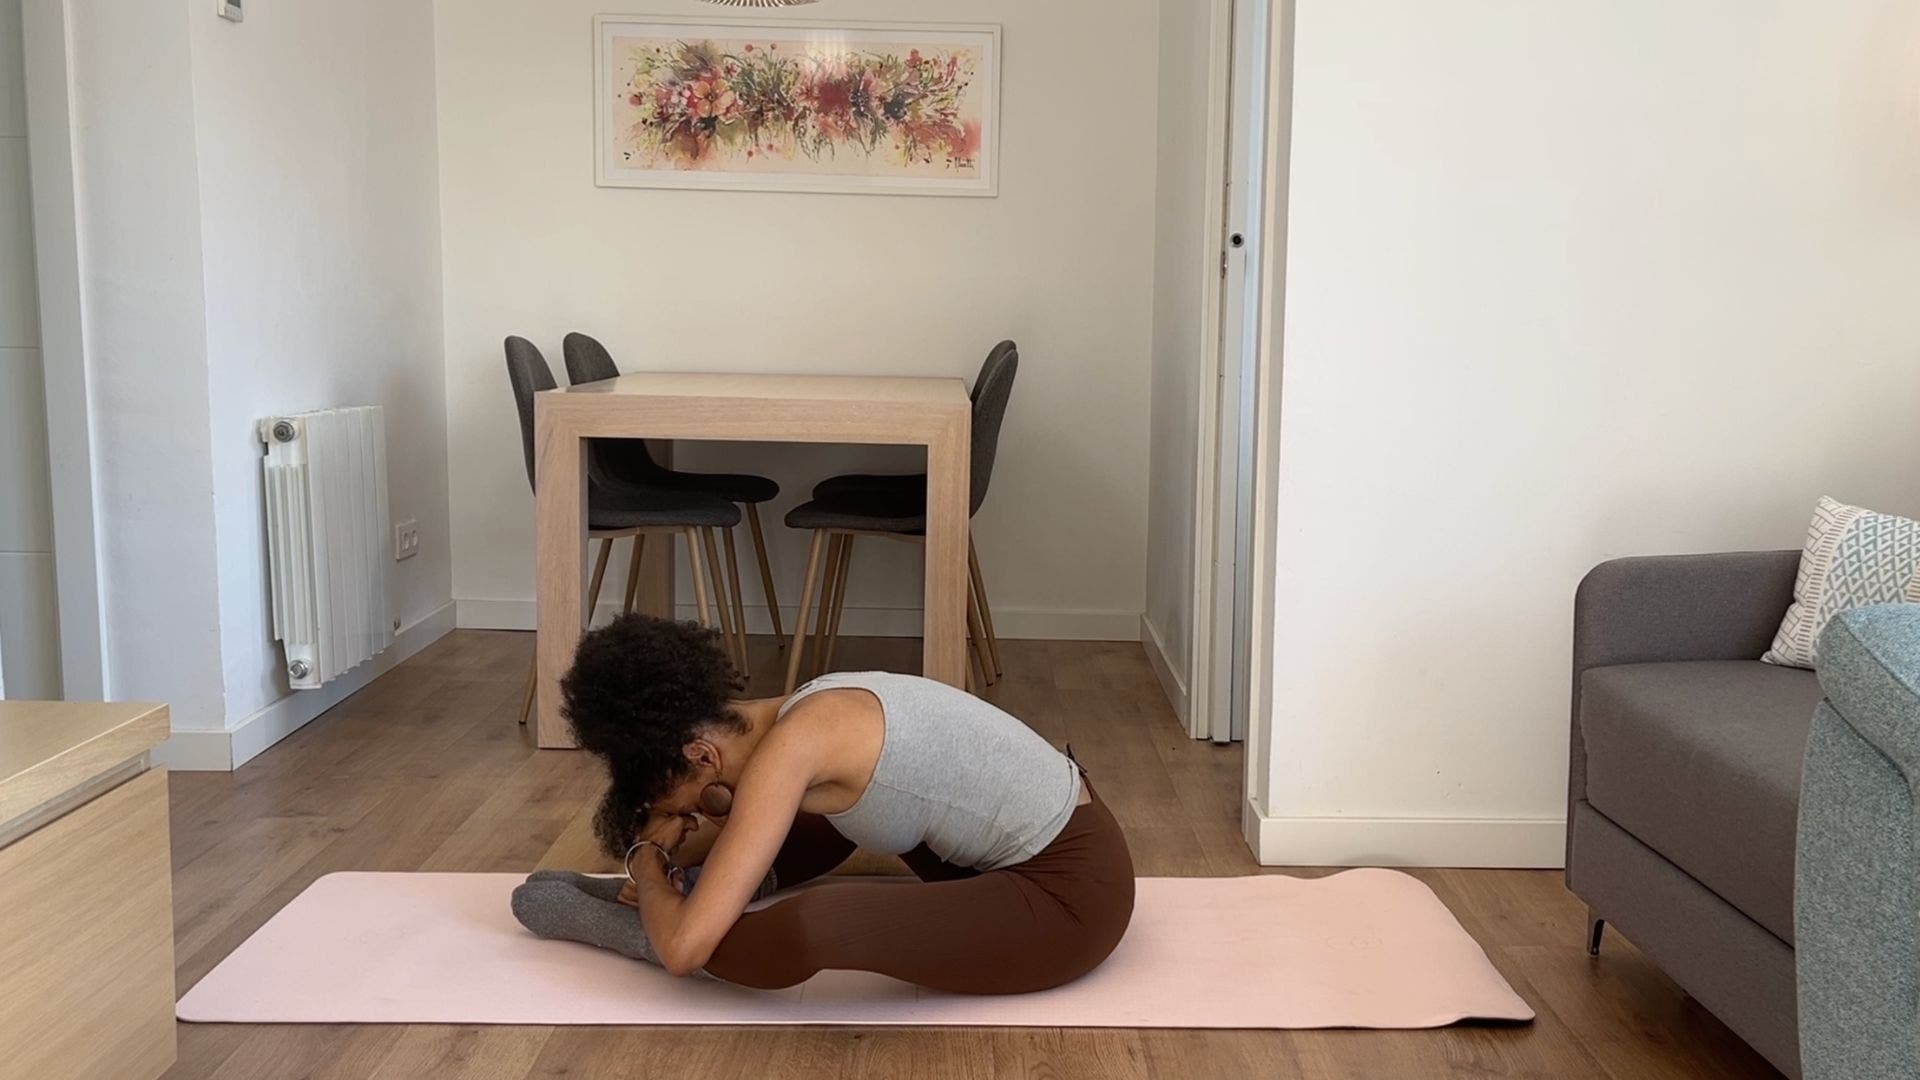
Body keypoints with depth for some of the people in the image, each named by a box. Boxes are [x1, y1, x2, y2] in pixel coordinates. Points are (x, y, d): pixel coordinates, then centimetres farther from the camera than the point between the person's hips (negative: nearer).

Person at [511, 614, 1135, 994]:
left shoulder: (789, 747, -22)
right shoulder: (810, 720, 5)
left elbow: (684, 949, -23)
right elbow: (746, 825, 28)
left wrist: (648, 858, -3)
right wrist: (674, 863, 9)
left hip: (1072, 896, -10)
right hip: (1047, 843, 10)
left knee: (806, 929, -29)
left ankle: (624, 925, -5)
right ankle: (669, 900, 25)